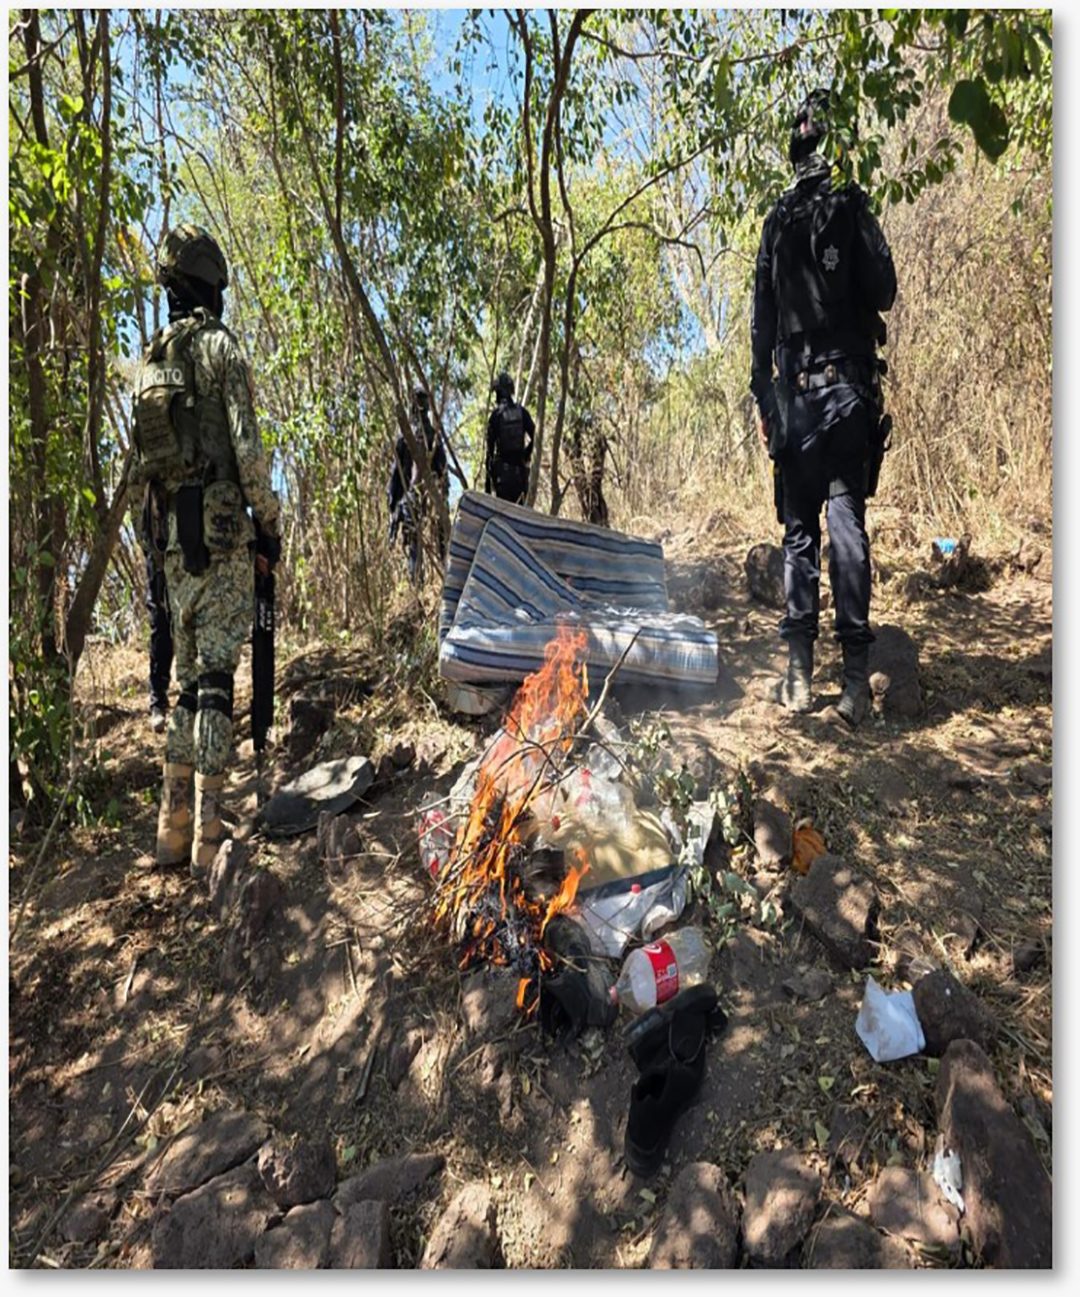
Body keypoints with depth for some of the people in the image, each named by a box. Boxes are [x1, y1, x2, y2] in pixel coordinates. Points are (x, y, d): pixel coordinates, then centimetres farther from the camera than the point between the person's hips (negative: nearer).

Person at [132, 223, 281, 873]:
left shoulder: (152, 361, 18)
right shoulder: (219, 345, -3)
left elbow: (146, 456, 18)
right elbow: (247, 447, -12)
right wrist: (270, 523, -4)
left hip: (175, 533, 7)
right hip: (221, 526, -7)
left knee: (191, 676, 13)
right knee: (216, 676, -8)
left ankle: (175, 825, 16)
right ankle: (208, 831, -7)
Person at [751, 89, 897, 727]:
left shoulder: (776, 224, 13)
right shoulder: (851, 208, 3)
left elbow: (761, 319, 9)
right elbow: (884, 292, -4)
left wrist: (763, 396, 12)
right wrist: (857, 295, 18)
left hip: (794, 389, 2)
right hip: (848, 383, -2)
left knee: (798, 527, 4)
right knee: (847, 519, -7)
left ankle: (800, 670, 1)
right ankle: (856, 667, -11)